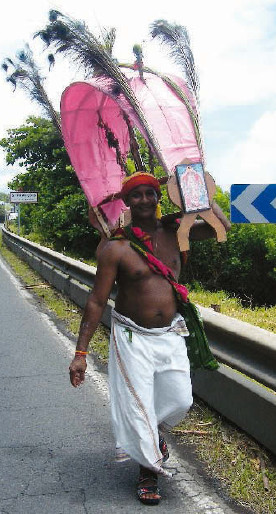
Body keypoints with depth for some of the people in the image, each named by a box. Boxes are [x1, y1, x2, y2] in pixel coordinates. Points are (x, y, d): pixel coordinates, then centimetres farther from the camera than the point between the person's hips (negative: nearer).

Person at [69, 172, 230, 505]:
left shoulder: (173, 231, -1)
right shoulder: (116, 248, -14)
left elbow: (222, 226, 3)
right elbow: (97, 301, -12)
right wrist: (80, 353, -14)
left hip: (170, 334, 4)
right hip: (132, 337, -4)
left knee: (180, 400, 6)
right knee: (137, 404, 1)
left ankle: (153, 430, 40)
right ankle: (148, 469, 23)